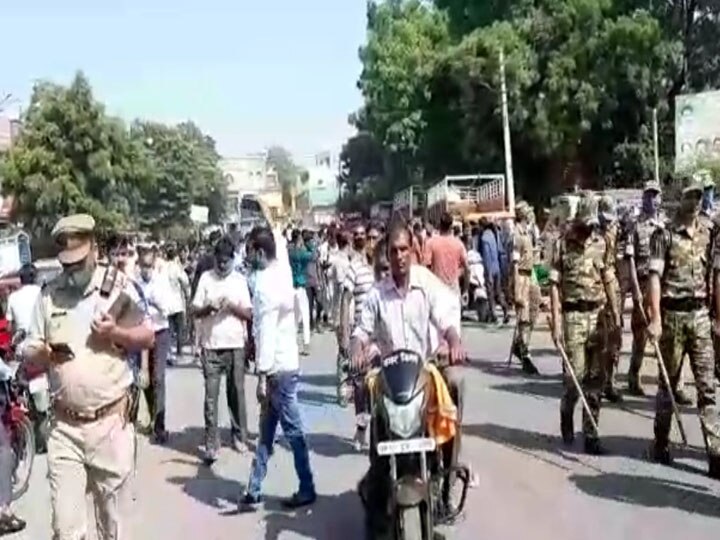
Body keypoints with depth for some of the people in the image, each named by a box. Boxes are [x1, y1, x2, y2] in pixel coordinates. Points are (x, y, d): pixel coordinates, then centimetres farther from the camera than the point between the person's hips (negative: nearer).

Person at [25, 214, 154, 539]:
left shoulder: (117, 286, -1)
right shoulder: (49, 295, 5)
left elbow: (148, 339, 3)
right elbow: (29, 358, 7)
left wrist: (116, 333, -16)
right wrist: (46, 353, -16)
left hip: (111, 423, -1)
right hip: (65, 427, 1)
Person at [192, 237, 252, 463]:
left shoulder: (240, 280, 5)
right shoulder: (205, 278, 3)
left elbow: (248, 314, 2)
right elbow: (195, 311, 2)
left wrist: (233, 306, -15)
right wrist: (209, 307, -17)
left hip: (235, 345, 1)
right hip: (211, 346, -1)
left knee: (236, 392, 9)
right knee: (211, 395, -3)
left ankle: (239, 435, 24)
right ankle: (211, 444, -1)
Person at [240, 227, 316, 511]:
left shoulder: (266, 283, -18)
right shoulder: (279, 274, 10)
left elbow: (267, 332, -21)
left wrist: (262, 376, -19)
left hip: (278, 368, -9)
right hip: (283, 363, 9)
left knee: (293, 431, 2)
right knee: (266, 432, 12)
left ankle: (306, 490, 14)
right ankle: (254, 491, 20)